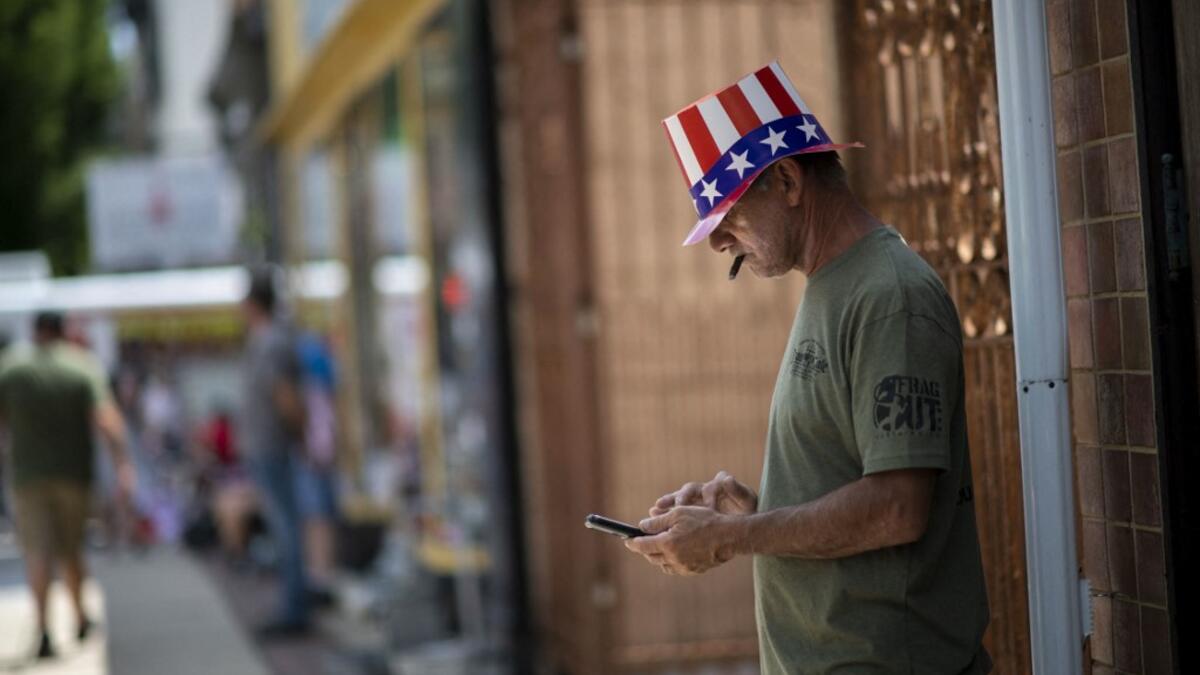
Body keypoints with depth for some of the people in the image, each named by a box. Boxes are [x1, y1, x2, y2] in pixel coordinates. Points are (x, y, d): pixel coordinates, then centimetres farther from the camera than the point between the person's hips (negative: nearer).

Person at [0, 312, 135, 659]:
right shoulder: (82, 371, -3)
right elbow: (107, 421, -15)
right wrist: (122, 465, -18)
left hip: (28, 473, -1)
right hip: (73, 472, 1)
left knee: (37, 552, -4)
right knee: (71, 548, 17)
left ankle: (43, 628, -20)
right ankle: (81, 619, 29)